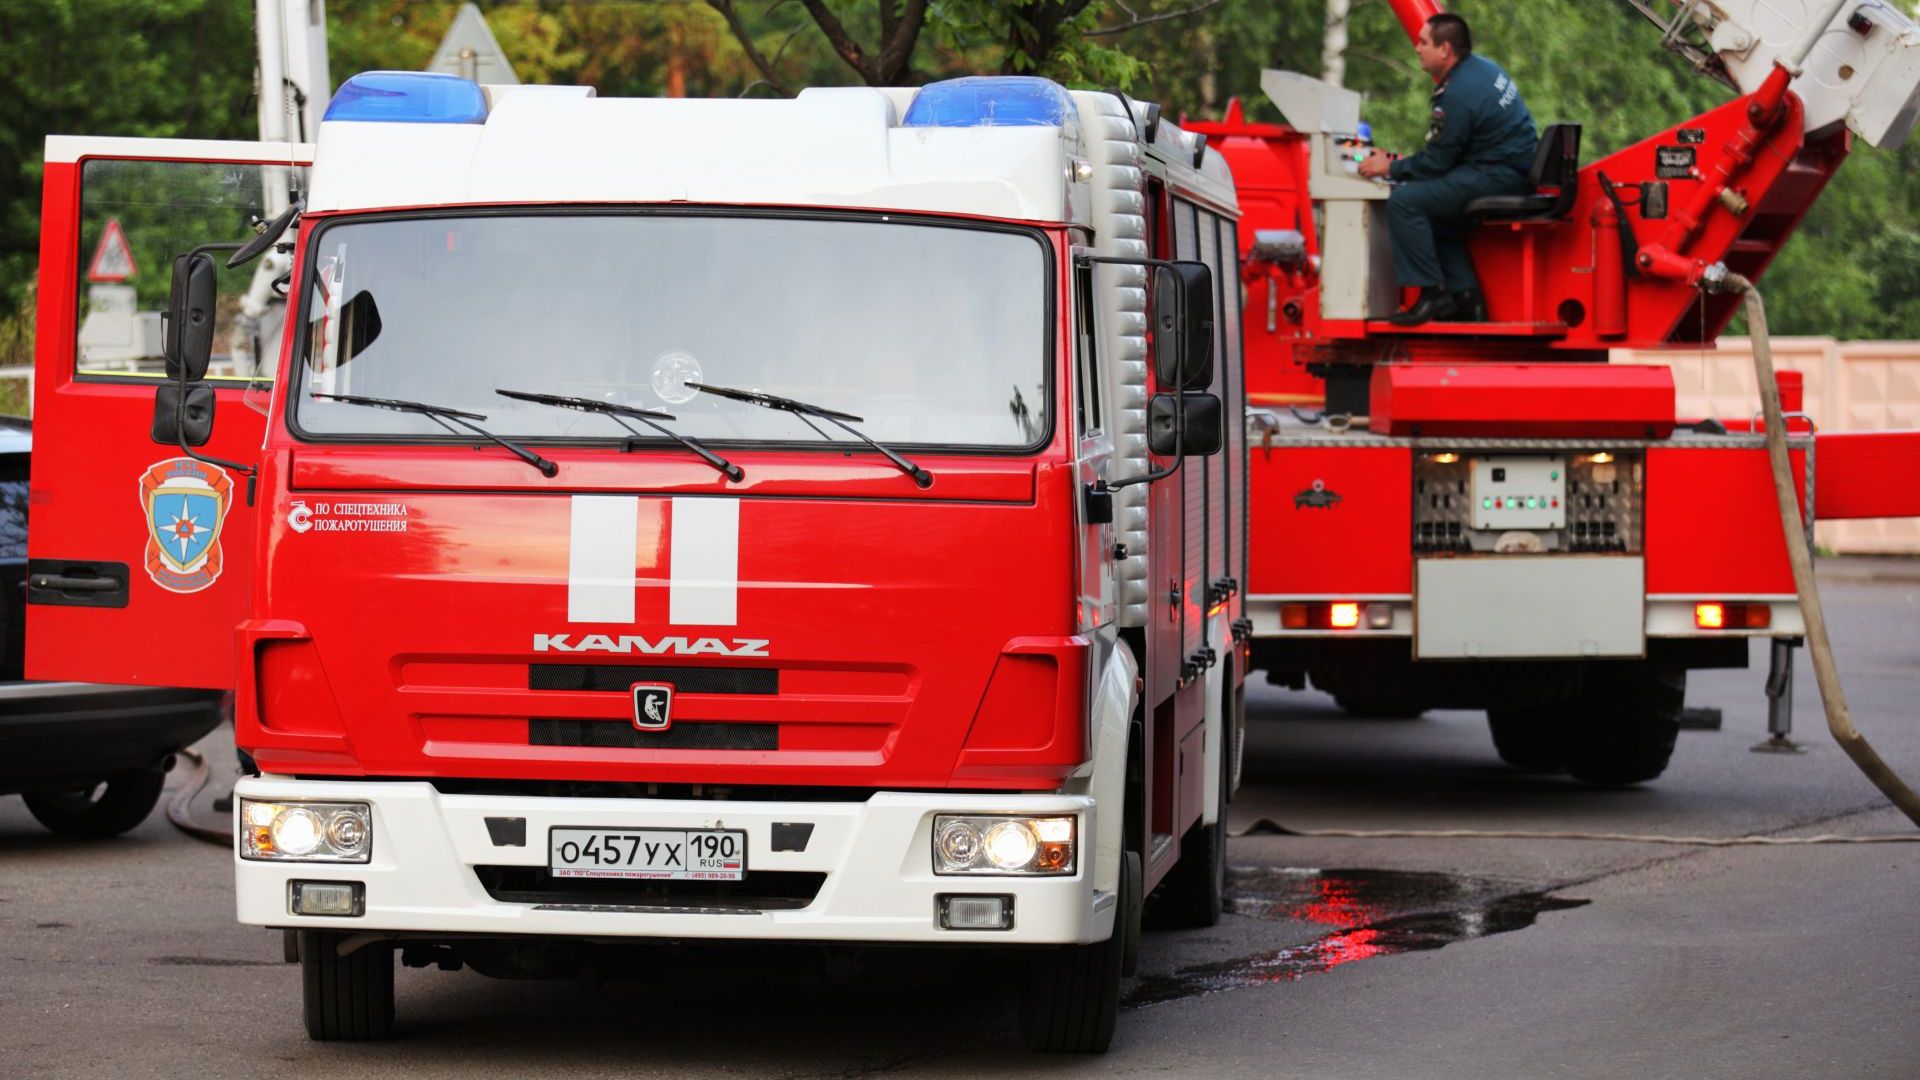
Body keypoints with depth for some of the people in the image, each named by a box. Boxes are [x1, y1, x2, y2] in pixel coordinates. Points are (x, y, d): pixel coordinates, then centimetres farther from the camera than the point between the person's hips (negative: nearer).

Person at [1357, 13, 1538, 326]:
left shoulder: (1459, 95, -19)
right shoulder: (1482, 68, 14)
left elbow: (1437, 162, -13)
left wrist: (1390, 168, 0)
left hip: (1499, 177, -11)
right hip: (1516, 171, 11)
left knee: (1404, 202, -17)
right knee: (1432, 209, 25)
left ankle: (1432, 293, -16)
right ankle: (1465, 296, 16)